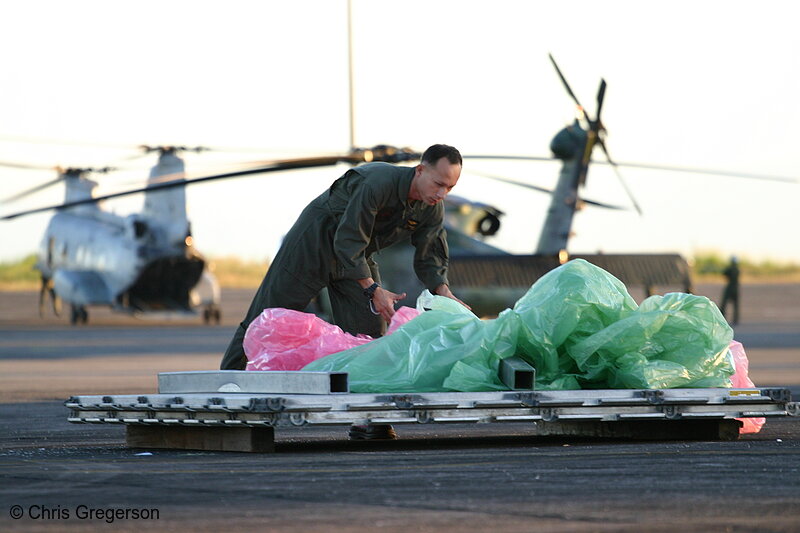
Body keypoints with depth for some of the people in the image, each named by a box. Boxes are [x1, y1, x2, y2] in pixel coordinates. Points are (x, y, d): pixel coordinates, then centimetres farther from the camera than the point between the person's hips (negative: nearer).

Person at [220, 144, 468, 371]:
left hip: (357, 258, 7)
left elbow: (429, 258, -2)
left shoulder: (433, 210, -12)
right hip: (313, 245, -7)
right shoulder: (377, 183, -35)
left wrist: (444, 292, -21)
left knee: (370, 333, -1)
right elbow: (348, 242, -33)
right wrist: (373, 290, -37)